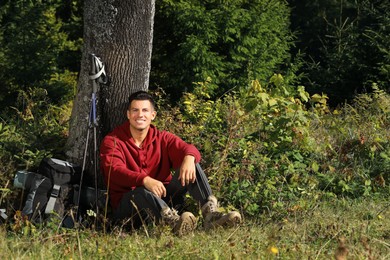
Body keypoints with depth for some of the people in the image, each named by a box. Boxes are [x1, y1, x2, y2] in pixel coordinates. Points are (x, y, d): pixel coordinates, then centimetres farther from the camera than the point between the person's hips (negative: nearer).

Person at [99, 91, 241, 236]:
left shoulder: (162, 138, 12)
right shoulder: (112, 141, -1)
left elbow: (186, 148, -7)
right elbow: (115, 171, -20)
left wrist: (189, 157, -34)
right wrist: (145, 180, -39)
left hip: (163, 200, 4)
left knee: (190, 166, -14)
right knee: (142, 192, -38)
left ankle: (211, 214, -33)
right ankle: (174, 222, -65)